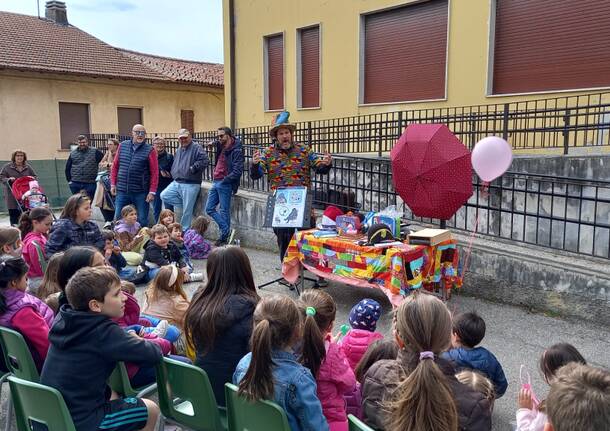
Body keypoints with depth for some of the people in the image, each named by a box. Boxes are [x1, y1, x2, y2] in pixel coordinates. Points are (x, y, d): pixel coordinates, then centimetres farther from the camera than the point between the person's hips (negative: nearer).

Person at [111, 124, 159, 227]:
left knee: (142, 221, 4)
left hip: (141, 192, -3)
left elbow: (154, 172, -6)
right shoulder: (122, 146, 8)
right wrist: (113, 184, 6)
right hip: (122, 191, 3)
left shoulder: (150, 150, -3)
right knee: (118, 219, 8)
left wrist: (152, 192, -11)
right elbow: (115, 166, 12)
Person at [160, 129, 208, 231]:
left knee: (187, 211, -2)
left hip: (190, 185, -8)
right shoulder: (179, 149, 17)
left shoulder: (196, 147, -9)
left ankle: (184, 230, 13)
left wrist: (193, 168, -21)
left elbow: (205, 160, -22)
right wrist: (174, 173, 16)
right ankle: (187, 204, 10)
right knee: (164, 196, -2)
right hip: (176, 183, 8)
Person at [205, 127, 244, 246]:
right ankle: (227, 230, 8)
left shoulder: (236, 150, -11)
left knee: (224, 211, -3)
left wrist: (226, 180, -18)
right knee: (209, 209, 7)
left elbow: (238, 170, -19)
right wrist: (215, 143, 18)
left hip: (225, 184, -9)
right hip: (216, 182, 9)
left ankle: (225, 236, 7)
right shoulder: (220, 147, 13)